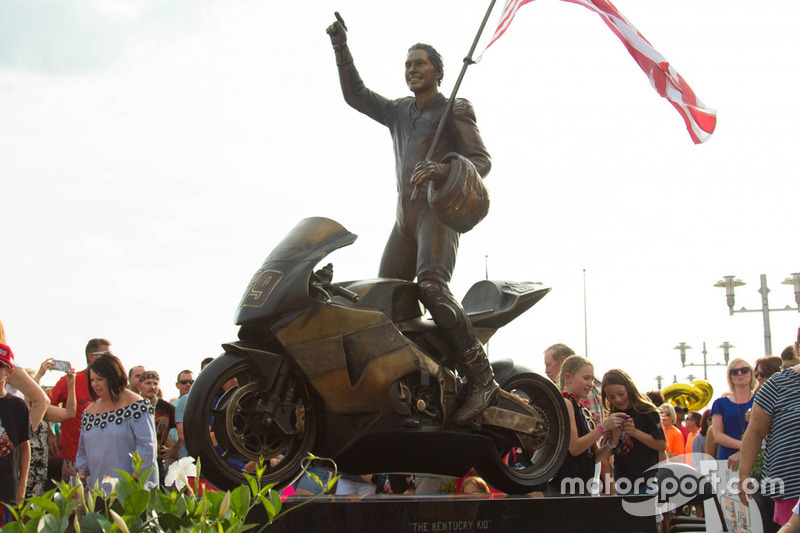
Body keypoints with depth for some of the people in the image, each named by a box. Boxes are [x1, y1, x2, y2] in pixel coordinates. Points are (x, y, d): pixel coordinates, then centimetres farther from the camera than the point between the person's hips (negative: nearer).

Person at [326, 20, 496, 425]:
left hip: (439, 208, -7)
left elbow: (482, 159, -3)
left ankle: (481, 378, -33)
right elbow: (355, 95, 27)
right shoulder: (398, 111, 25)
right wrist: (341, 48, 18)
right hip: (405, 213, 8)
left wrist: (443, 170, -22)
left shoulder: (455, 109, 6)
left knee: (431, 287, -28)